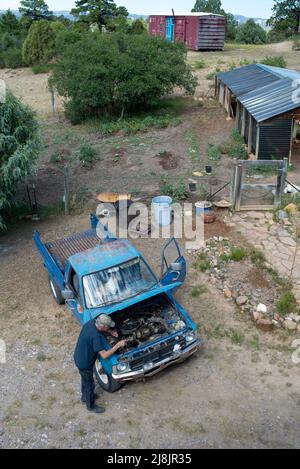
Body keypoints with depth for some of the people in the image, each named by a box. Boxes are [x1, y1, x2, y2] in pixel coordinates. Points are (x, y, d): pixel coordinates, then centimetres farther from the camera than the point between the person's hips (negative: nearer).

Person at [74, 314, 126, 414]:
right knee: (89, 384, 17)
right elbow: (104, 355, -35)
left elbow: (99, 329, 12)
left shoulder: (91, 322, -14)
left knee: (85, 379, 32)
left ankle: (85, 396, 57)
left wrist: (110, 332, -3)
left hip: (78, 357, 8)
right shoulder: (95, 336, -37)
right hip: (84, 363, -8)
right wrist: (118, 345, -29)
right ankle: (91, 406, 41)